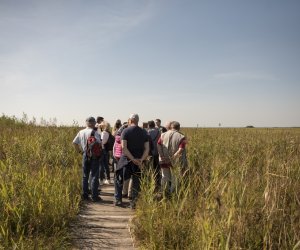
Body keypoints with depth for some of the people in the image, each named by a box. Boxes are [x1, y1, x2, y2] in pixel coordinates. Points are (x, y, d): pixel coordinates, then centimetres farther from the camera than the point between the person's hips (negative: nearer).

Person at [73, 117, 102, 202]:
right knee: (94, 176, 1)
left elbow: (74, 142, 9)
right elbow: (99, 143, -22)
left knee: (85, 176, 14)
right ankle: (94, 196, 3)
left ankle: (84, 195, 18)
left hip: (85, 155, 6)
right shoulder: (94, 132, -13)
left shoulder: (81, 132, 6)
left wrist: (80, 151, 14)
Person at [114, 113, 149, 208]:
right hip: (139, 161, 3)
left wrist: (133, 159, -15)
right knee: (136, 183, 11)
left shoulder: (125, 131, -8)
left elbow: (124, 148, -17)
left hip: (126, 160, -2)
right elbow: (147, 149, -3)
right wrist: (141, 160, -11)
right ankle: (134, 203, 12)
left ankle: (118, 199, 17)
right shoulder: (144, 132, 3)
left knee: (119, 180, 16)